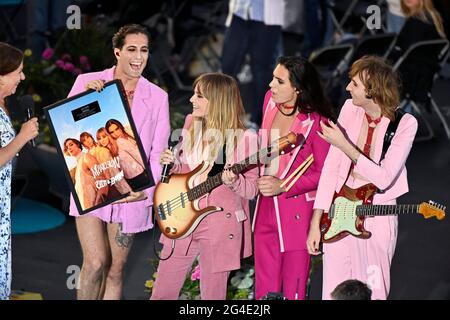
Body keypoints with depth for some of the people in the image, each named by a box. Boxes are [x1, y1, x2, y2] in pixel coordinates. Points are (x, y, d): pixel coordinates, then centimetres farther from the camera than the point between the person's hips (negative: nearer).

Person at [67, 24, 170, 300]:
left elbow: (158, 152, 3)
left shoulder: (157, 97, 4)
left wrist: (146, 189, -11)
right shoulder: (87, 82, 0)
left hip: (130, 192, 2)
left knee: (116, 269, 7)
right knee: (96, 262, -11)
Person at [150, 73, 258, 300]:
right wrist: (172, 163, -3)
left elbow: (252, 189, -6)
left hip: (219, 227, -5)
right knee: (161, 293, 8)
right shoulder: (191, 125, 7)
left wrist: (234, 181, -26)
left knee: (213, 295, 6)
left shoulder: (243, 139, -11)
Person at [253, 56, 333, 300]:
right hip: (267, 207, 7)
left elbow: (324, 173, -14)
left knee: (293, 289, 3)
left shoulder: (316, 122, -19)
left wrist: (283, 186, -18)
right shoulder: (270, 100, 1)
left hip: (298, 210, -7)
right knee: (265, 288, 14)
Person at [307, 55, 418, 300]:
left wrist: (343, 145, -24)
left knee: (372, 292, 7)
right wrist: (316, 221, -3)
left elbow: (383, 178, -21)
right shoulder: (350, 109, -4)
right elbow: (331, 166, -1)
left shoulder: (405, 124, -15)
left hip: (377, 216, -3)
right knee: (334, 292, 9)